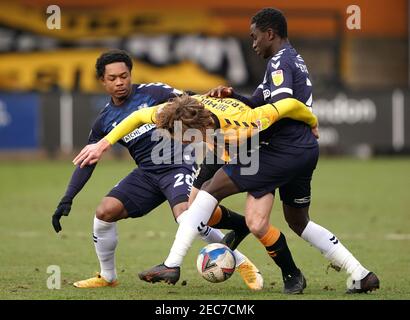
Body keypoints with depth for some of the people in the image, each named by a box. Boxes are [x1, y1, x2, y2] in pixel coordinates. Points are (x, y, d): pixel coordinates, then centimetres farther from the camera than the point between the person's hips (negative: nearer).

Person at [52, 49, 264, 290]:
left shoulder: (152, 93, -4)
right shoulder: (105, 121, 9)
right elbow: (87, 162, 12)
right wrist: (67, 200, 5)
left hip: (178, 164, -5)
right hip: (147, 173, 5)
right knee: (105, 212, -11)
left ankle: (242, 263, -13)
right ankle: (108, 277, 11)